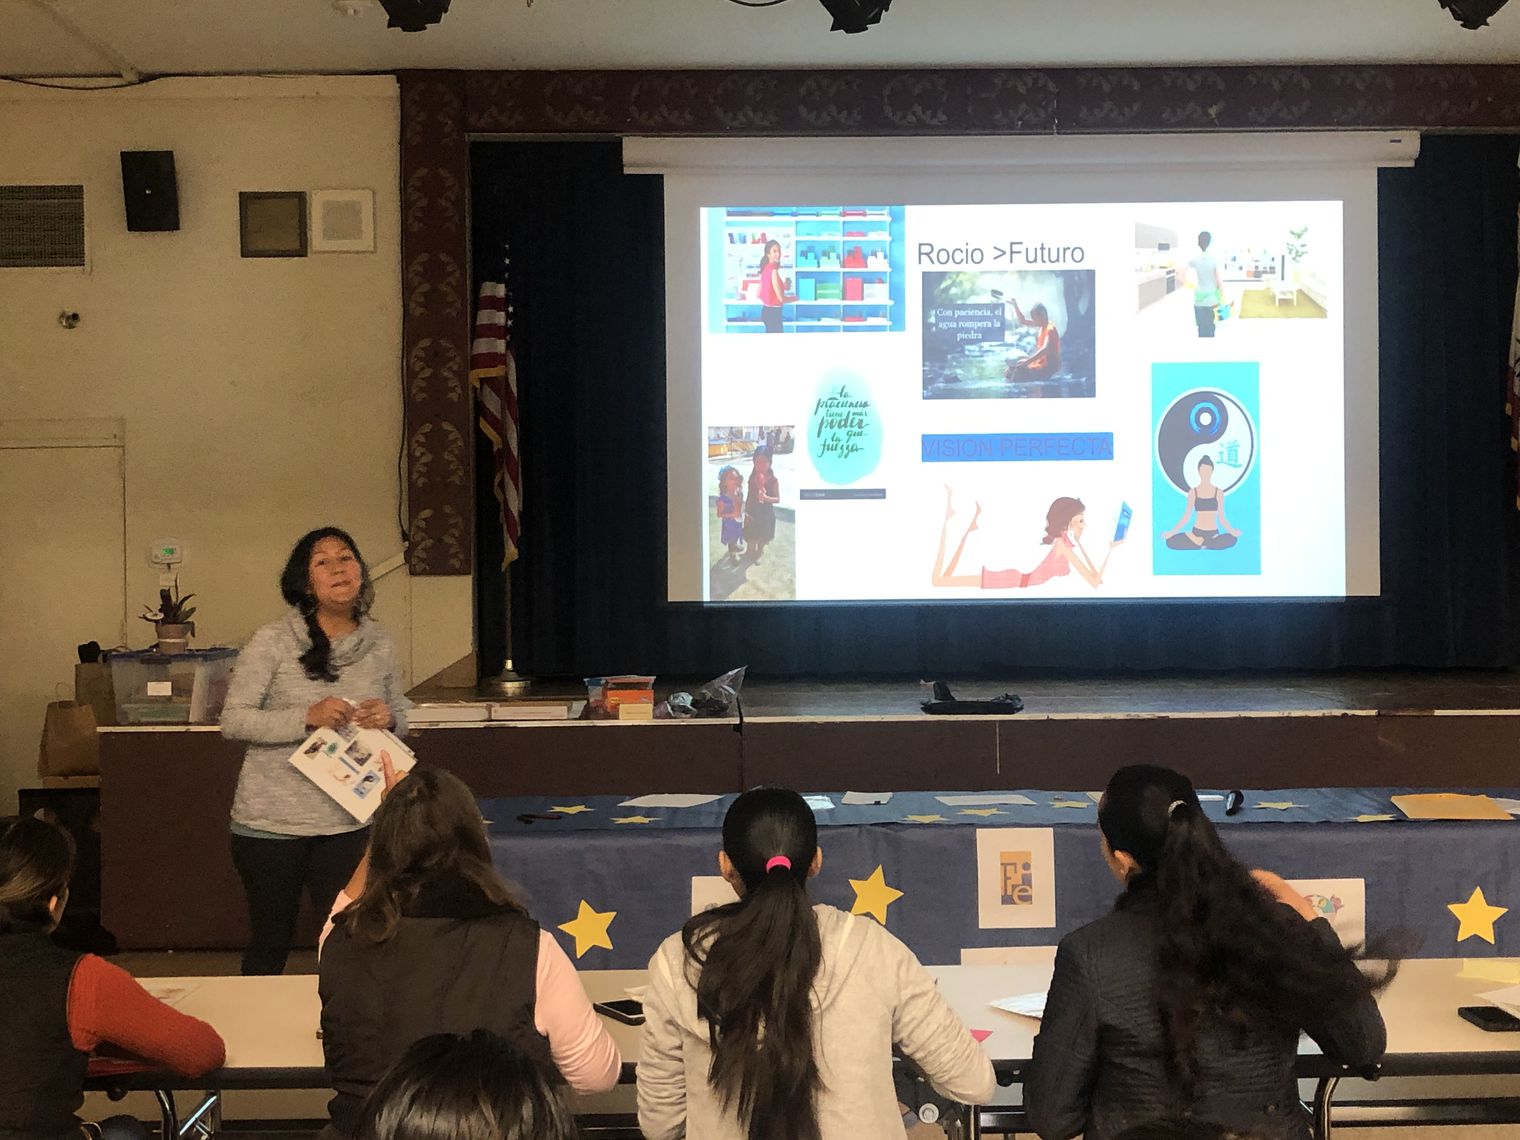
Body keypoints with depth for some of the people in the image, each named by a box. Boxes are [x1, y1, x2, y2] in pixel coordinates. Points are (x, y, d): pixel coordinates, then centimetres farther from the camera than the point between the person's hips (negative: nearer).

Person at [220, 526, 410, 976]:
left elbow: (400, 720, 16)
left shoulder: (380, 645, 4)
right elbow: (233, 720, -10)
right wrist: (307, 718, -22)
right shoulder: (272, 642, -8)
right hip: (271, 820, -3)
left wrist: (387, 720, -9)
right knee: (270, 943, 12)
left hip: (347, 821, 3)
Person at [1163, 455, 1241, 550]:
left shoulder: (1219, 492, 4)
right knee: (1171, 542, -29)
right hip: (1196, 532, 0)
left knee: (1231, 539, -36)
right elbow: (1186, 517, 5)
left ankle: (1200, 545, -13)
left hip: (1213, 534, 0)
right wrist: (1172, 531, -6)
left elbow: (1221, 518, 5)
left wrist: (1232, 531, -13)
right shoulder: (1193, 493, 4)